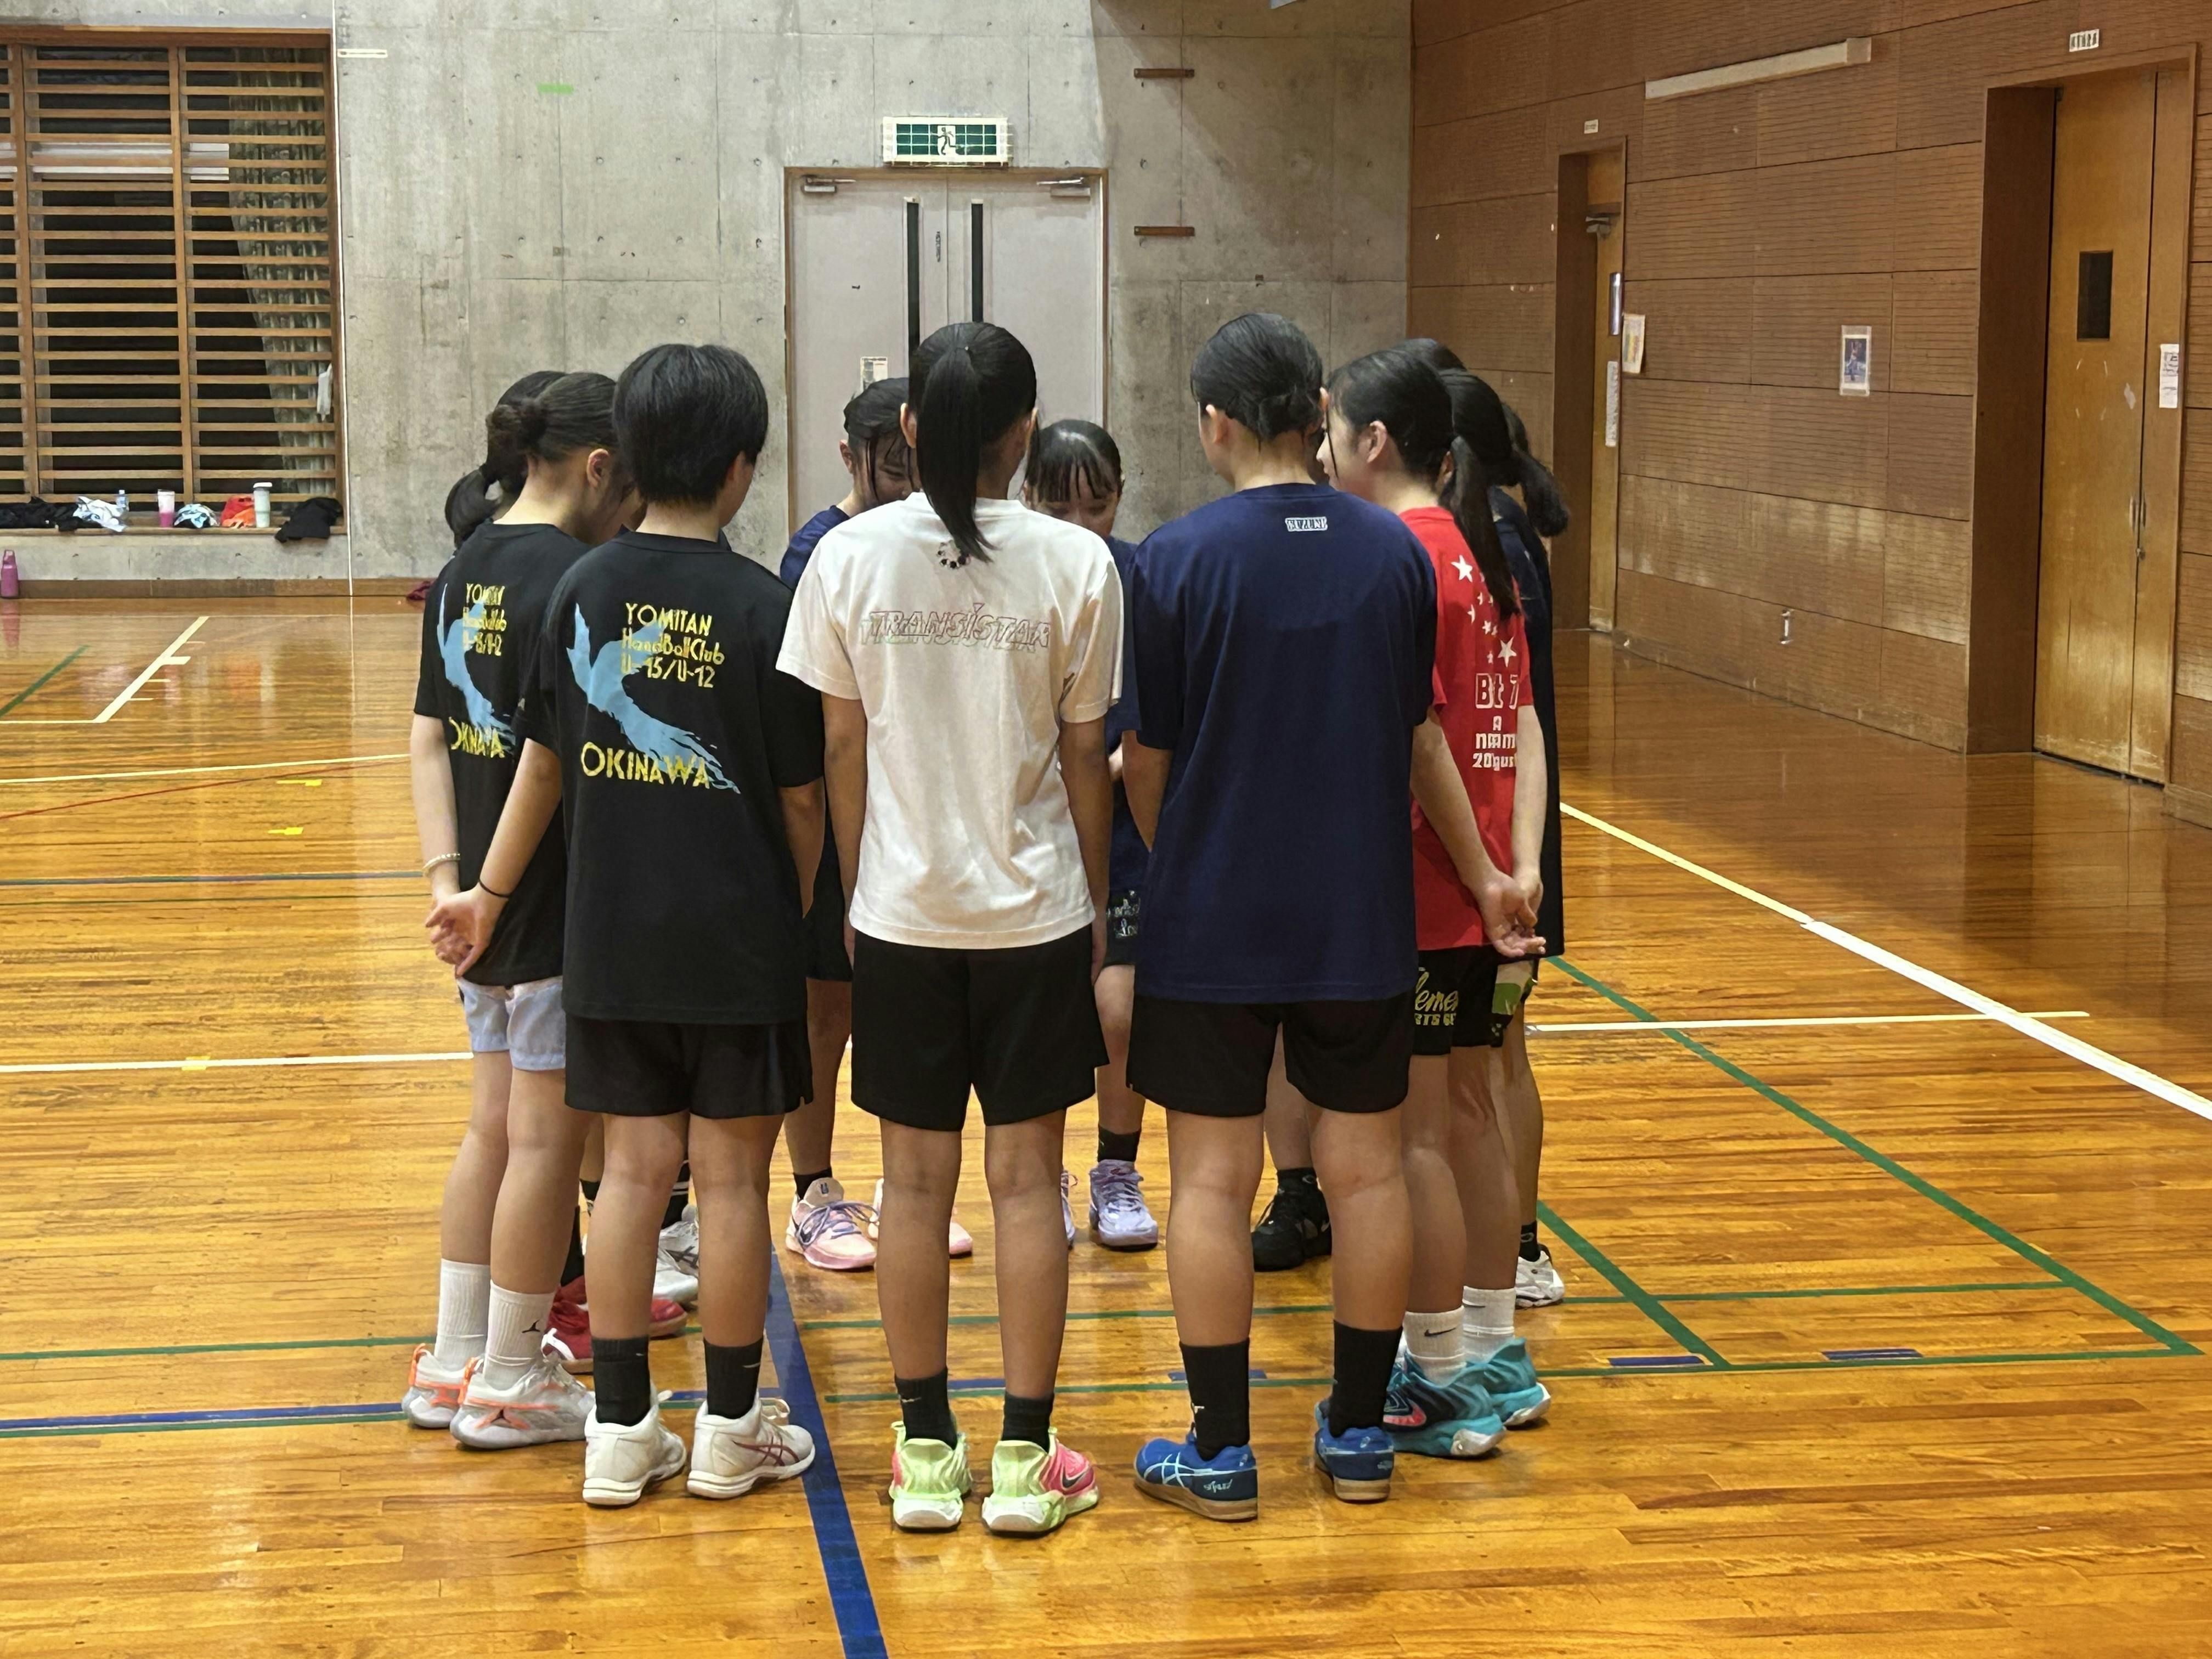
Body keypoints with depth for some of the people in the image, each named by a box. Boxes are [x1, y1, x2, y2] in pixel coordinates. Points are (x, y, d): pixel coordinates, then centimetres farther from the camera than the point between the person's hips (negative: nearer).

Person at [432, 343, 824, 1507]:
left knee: (633, 1168, 10)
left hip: (612, 940, 4)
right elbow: (800, 796, -6)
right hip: (738, 942, -4)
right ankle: (731, 1429, 16)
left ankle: (620, 1428, 14)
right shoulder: (761, 607, -12)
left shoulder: (584, 592, 1)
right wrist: (799, 915, 10)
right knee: (731, 1178, 5)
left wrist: (492, 890, 22)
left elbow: (544, 759, 10)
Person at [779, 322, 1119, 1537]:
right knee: (1027, 1178, 6)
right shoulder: (1074, 564, -7)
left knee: (915, 1178, 9)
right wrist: (1095, 902, 11)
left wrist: (855, 891, 12)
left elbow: (842, 750, 0)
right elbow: (1085, 761, -2)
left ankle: (926, 1453, 16)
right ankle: (1025, 1457, 11)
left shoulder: (850, 557, -5)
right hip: (1035, 913, -1)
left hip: (901, 916, 1)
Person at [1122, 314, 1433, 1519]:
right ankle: (1358, 1433, 20)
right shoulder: (1395, 552, 0)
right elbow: (1412, 731, 9)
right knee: (1364, 1169, 11)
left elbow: (1146, 757, -5)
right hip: (1362, 917, 3)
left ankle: (1220, 1452, 10)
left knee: (1213, 1180, 5)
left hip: (1213, 921, -3)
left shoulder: (1178, 560, -11)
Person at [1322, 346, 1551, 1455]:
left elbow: (1421, 740, -19)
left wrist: (1487, 881, -13)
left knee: (1416, 1131, 0)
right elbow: (1523, 723, 6)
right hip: (1479, 893, 9)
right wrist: (1522, 865, -1)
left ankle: (1439, 1384, 7)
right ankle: (1493, 1355, 26)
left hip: (1421, 896, -9)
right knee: (1468, 1112, 17)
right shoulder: (1478, 550, 11)